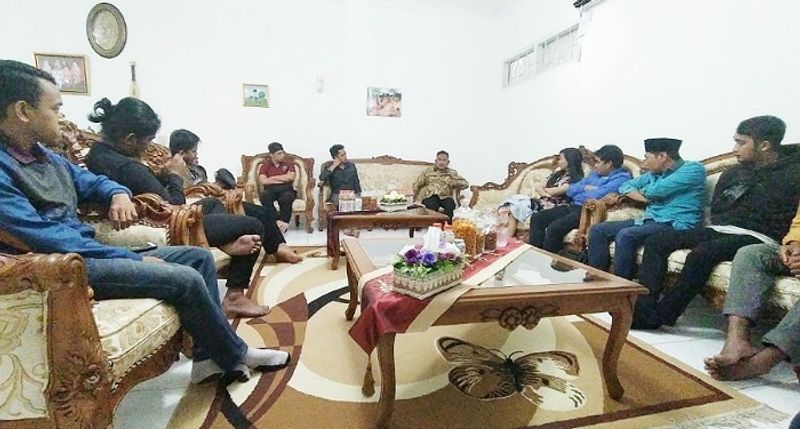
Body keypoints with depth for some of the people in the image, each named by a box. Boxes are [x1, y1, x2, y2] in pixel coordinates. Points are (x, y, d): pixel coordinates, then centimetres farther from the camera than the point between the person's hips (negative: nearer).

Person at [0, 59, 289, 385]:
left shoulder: (42, 154, 14)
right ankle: (235, 355, -2)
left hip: (88, 253, 10)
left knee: (199, 256, 2)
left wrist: (119, 194, 0)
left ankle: (210, 357, 0)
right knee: (186, 279, -26)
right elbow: (46, 239, -21)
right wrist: (132, 258, -18)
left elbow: (89, 181, 25)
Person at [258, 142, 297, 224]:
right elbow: (263, 181, -5)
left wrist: (273, 177, 0)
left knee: (287, 197, -36)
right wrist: (284, 178, -3)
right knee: (265, 195, -35)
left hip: (286, 189, 0)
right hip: (270, 189, 1)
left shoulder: (289, 164, 15)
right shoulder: (265, 166, 13)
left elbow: (291, 177, -4)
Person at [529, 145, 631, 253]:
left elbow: (596, 195, -18)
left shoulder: (621, 177, -4)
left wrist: (580, 193, -1)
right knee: (537, 218, -5)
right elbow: (570, 190, 18)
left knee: (554, 227, -30)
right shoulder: (595, 174, 22)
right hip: (573, 206, 9)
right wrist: (585, 188, -2)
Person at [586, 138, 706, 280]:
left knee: (626, 235, -33)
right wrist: (643, 197, -2)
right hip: (649, 220, 8)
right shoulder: (654, 173, 17)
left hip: (675, 225, -8)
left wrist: (643, 191, 5)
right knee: (598, 230, -5)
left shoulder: (693, 169, -6)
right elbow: (626, 186, 19)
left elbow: (655, 190, -18)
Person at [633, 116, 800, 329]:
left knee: (702, 253, -35)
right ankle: (643, 305, -21)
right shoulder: (732, 173, 19)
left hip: (756, 237, -7)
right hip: (718, 231, 7)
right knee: (656, 241, -12)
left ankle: (660, 315, -25)